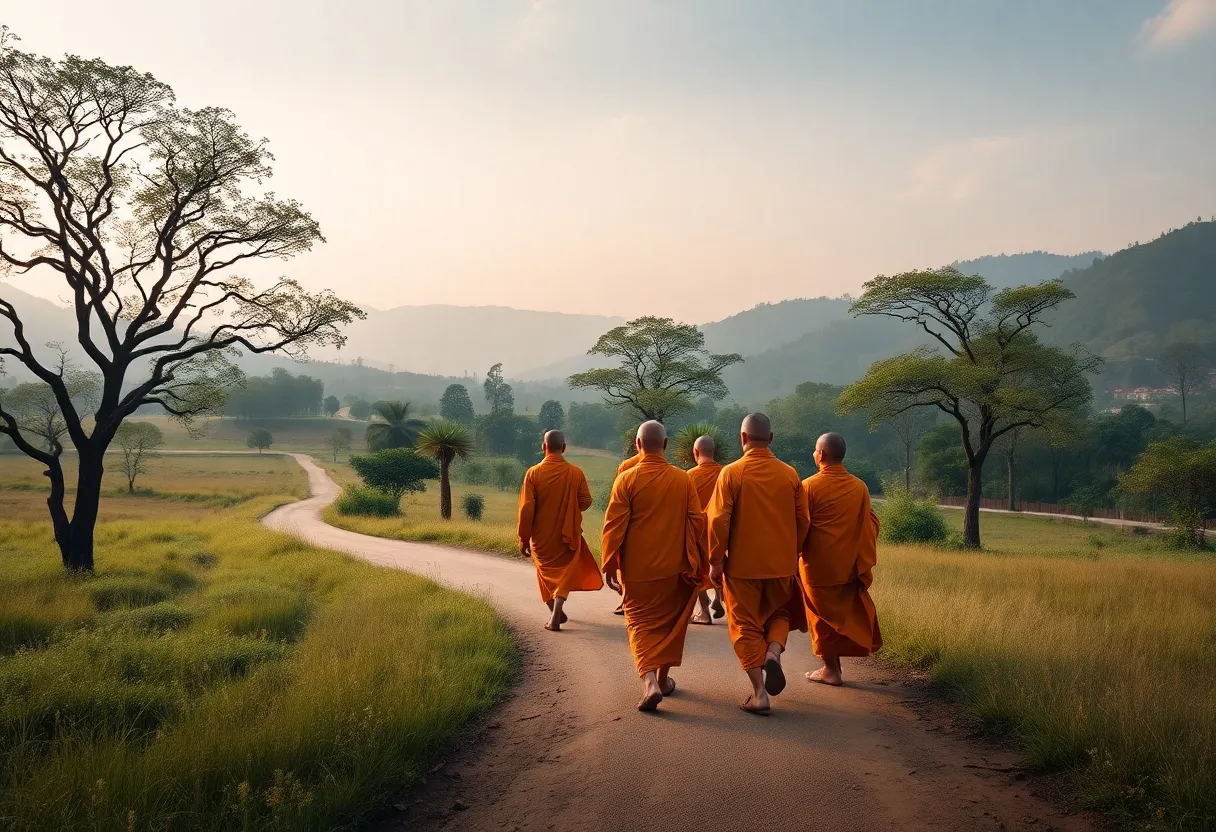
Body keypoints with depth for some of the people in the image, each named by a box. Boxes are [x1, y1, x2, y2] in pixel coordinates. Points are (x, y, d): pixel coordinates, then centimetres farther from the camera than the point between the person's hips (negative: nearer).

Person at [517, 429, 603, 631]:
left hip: (541, 537, 0)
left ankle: (555, 611, 27)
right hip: (568, 535, 0)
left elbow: (526, 509, -12)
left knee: (546, 572, 21)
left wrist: (523, 538, -3)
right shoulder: (576, 473, -10)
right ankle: (556, 616, -7)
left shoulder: (533, 473, -12)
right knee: (564, 573, 10)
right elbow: (586, 501, -2)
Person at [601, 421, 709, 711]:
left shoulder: (626, 480, -10)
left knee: (640, 623, 7)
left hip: (637, 568, -2)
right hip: (675, 568, 2)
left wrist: (610, 566, -2)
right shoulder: (683, 480, -3)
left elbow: (614, 525, -10)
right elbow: (697, 522, 0)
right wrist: (699, 565, 9)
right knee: (670, 622, 19)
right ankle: (664, 680, 29)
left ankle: (649, 681, -13)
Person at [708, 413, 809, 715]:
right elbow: (803, 521, 4)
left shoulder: (731, 473, -10)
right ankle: (773, 653, -4)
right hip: (782, 564, 3)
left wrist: (715, 562, -2)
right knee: (779, 613, 24)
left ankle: (759, 693, 4)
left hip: (742, 564, -3)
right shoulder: (790, 474, 0)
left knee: (746, 625, 8)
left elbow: (719, 521, -11)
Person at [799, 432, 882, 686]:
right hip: (850, 566, 4)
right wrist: (864, 561, 16)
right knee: (847, 612, 18)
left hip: (818, 565, -3)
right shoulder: (860, 487, -1)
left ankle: (831, 669, 15)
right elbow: (871, 525, 5)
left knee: (823, 616, 10)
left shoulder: (809, 486, -13)